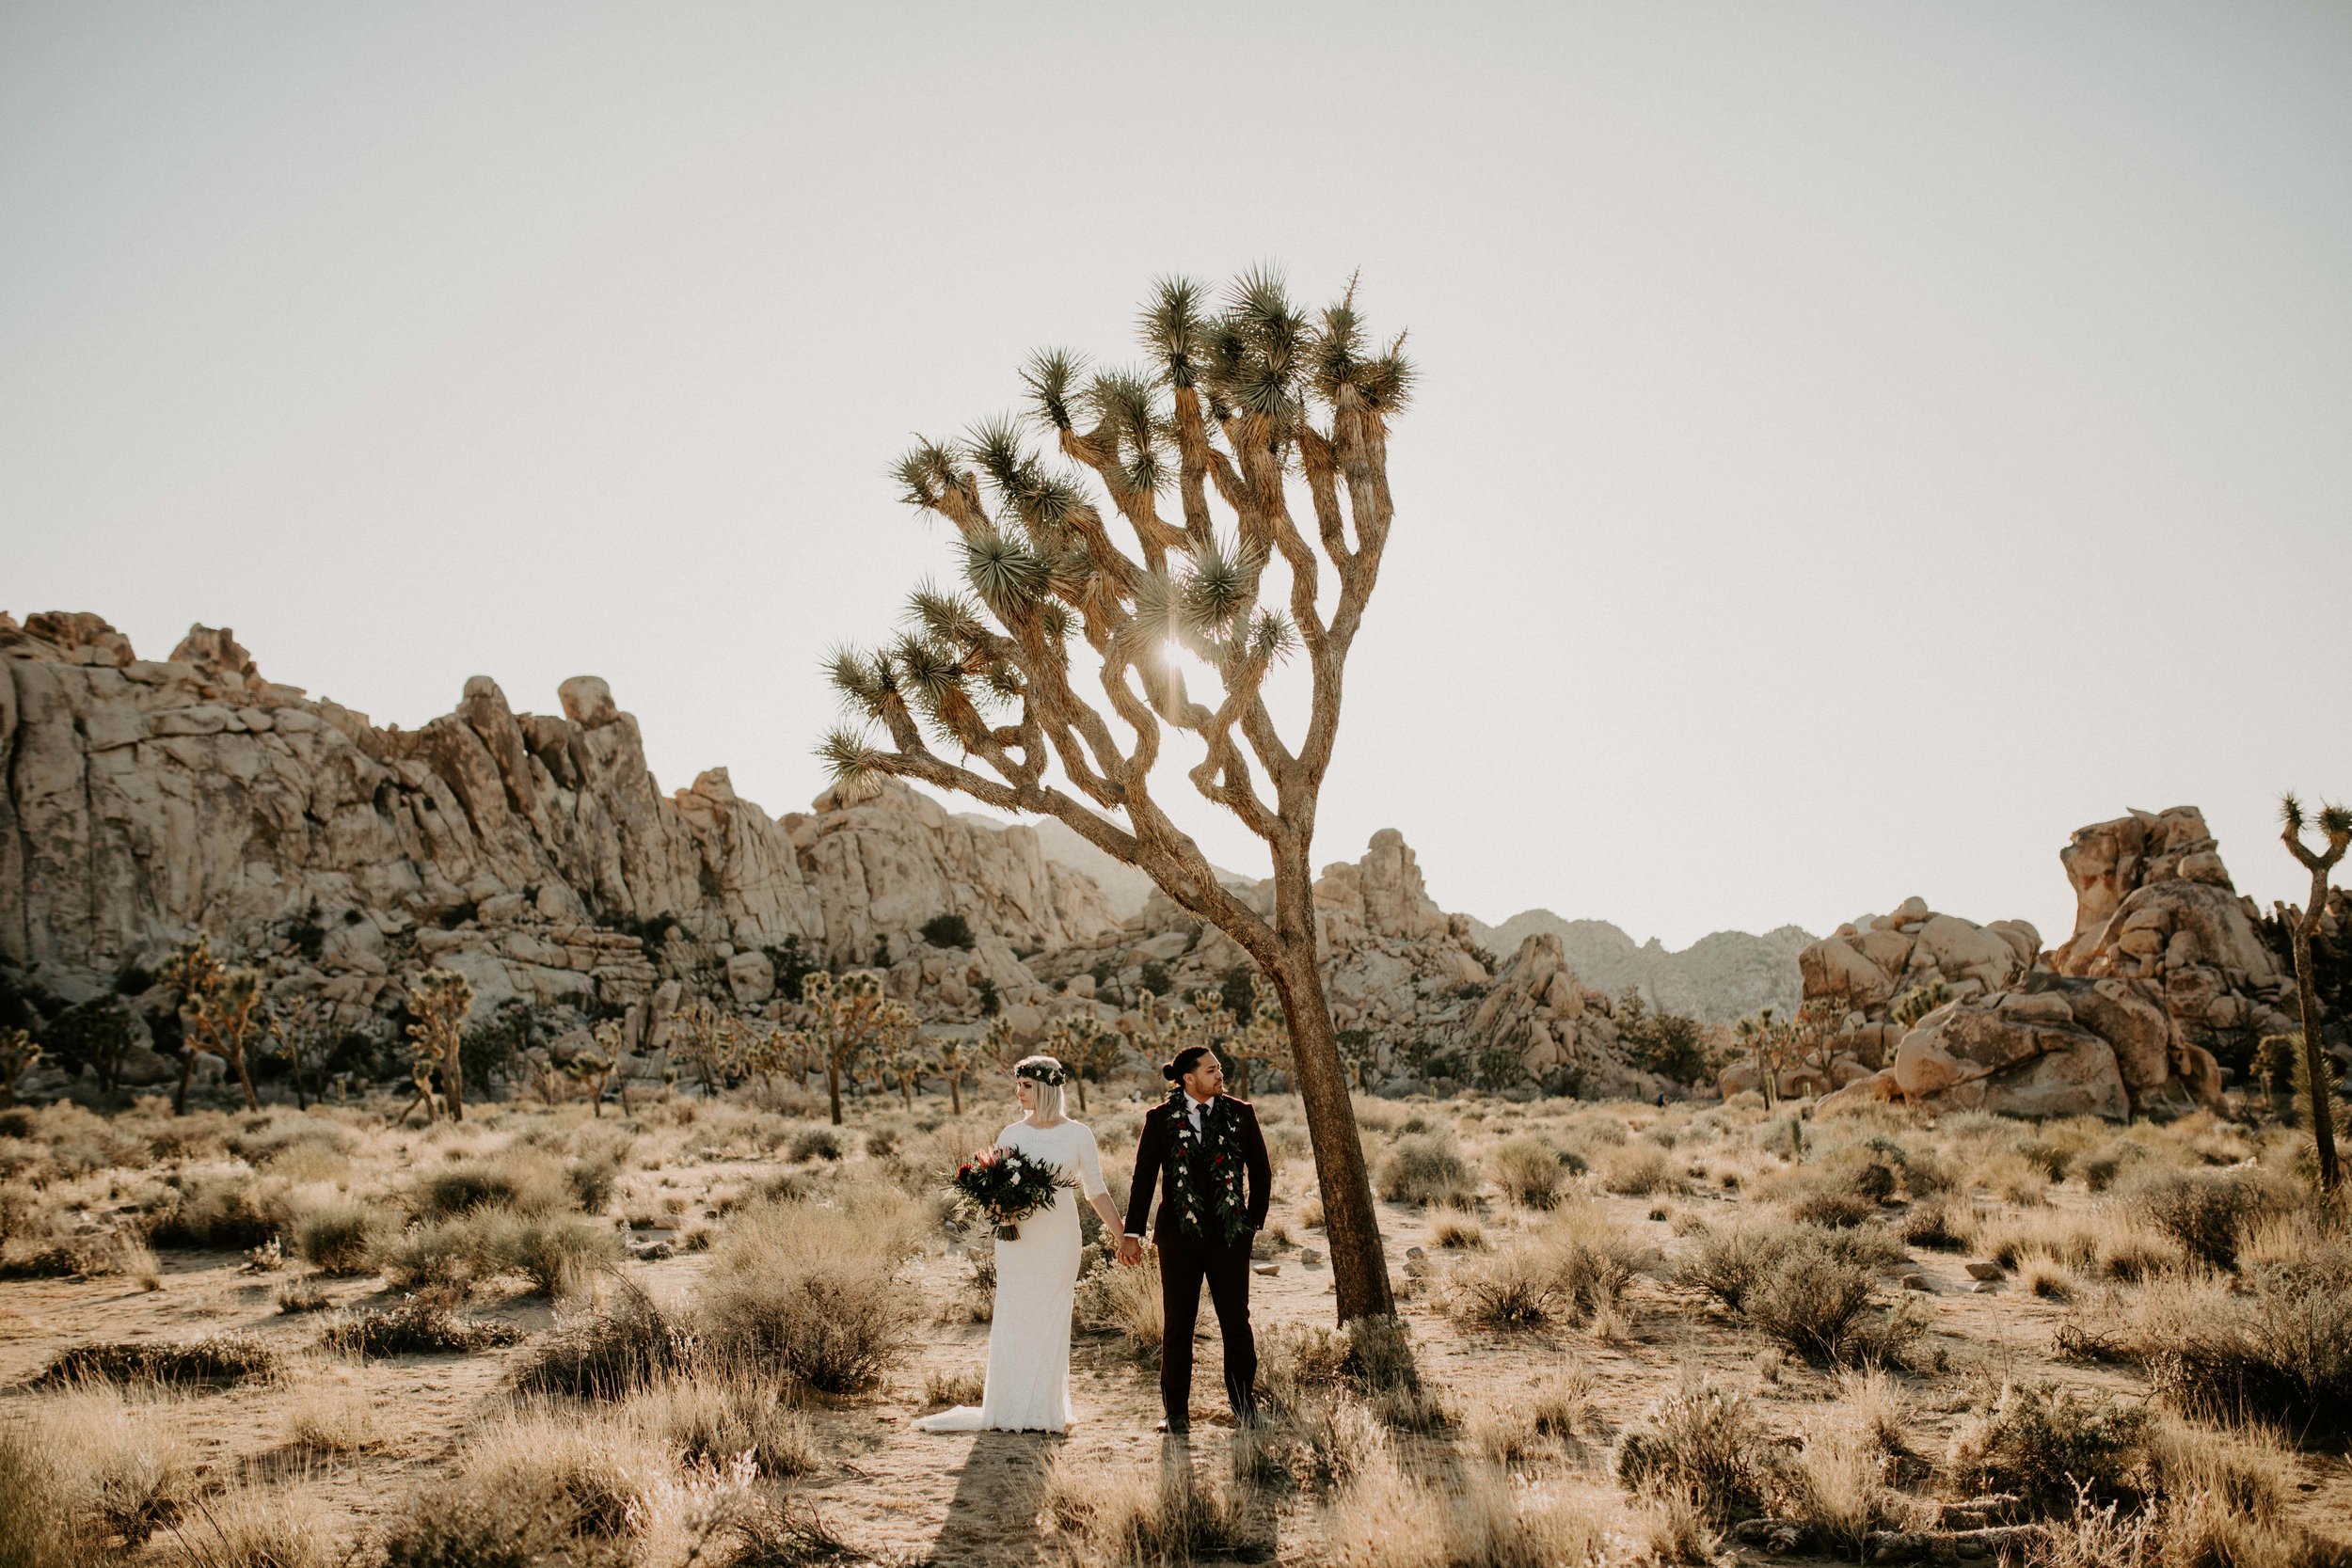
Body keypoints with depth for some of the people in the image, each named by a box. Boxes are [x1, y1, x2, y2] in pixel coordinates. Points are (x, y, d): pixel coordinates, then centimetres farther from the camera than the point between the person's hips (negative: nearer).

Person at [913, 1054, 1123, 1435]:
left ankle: (1045, 1409, 15)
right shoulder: (1011, 1135, 5)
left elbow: (1097, 1191, 4)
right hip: (1017, 1236, 2)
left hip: (1059, 1237, -2)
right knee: (1013, 1319, 3)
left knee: (1050, 1318, 4)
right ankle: (1008, 1408, 13)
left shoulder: (1077, 1135, -1)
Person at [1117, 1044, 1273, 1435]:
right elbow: (1143, 1178, 1)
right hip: (1179, 1234, -1)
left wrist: (1255, 1221, 7)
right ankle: (1176, 1413, 16)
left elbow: (1261, 1172, 10)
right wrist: (1132, 1233, -2)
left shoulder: (1240, 1114, 2)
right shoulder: (1160, 1119, -1)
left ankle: (1245, 1406, 17)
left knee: (1236, 1322, 3)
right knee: (1178, 1325, 5)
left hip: (1230, 1235, 1)